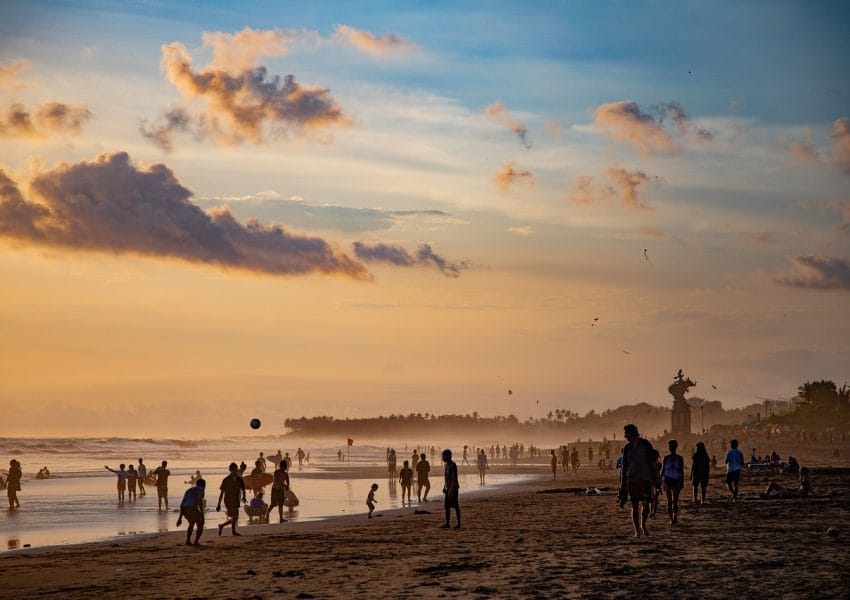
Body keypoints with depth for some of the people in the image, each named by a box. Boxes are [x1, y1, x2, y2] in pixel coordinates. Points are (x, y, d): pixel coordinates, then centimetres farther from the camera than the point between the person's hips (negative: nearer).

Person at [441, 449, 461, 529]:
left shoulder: (453, 465, -17)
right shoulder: (447, 465, 13)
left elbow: (454, 479, -21)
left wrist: (451, 489, -24)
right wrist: (444, 487, 21)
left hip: (453, 488, -9)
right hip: (448, 488, 9)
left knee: (456, 506, -5)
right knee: (447, 506, 9)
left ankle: (458, 524, 0)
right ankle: (447, 523, 13)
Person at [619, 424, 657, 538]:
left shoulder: (646, 444, -1)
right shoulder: (627, 448, 8)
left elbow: (652, 462, 2)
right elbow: (624, 467, 12)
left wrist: (655, 478, -2)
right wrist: (623, 484, 9)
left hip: (645, 479, -2)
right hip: (632, 480, 2)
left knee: (646, 504, -7)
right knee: (635, 506, -1)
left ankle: (643, 525, 19)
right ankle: (637, 531, 5)